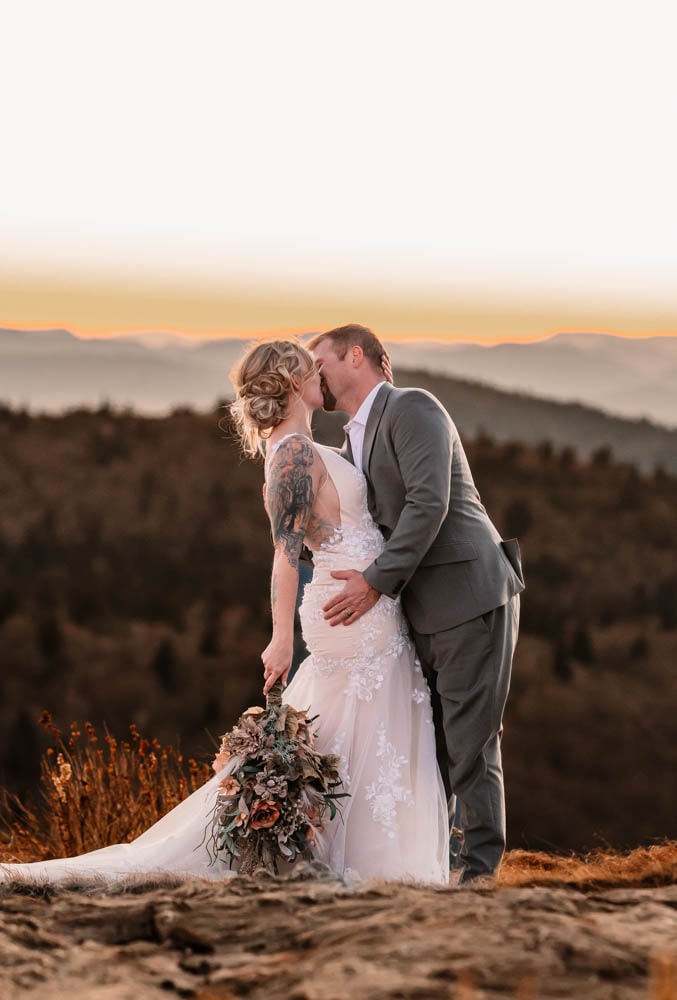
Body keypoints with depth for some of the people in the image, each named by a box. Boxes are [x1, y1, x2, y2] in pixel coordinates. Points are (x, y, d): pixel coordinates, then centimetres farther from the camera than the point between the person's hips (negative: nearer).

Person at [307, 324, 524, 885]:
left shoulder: (412, 408, -8)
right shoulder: (353, 445, 20)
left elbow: (429, 502, -20)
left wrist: (377, 581, -21)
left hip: (471, 597, -9)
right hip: (423, 612, 9)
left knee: (469, 740, -6)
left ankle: (482, 867, 0)